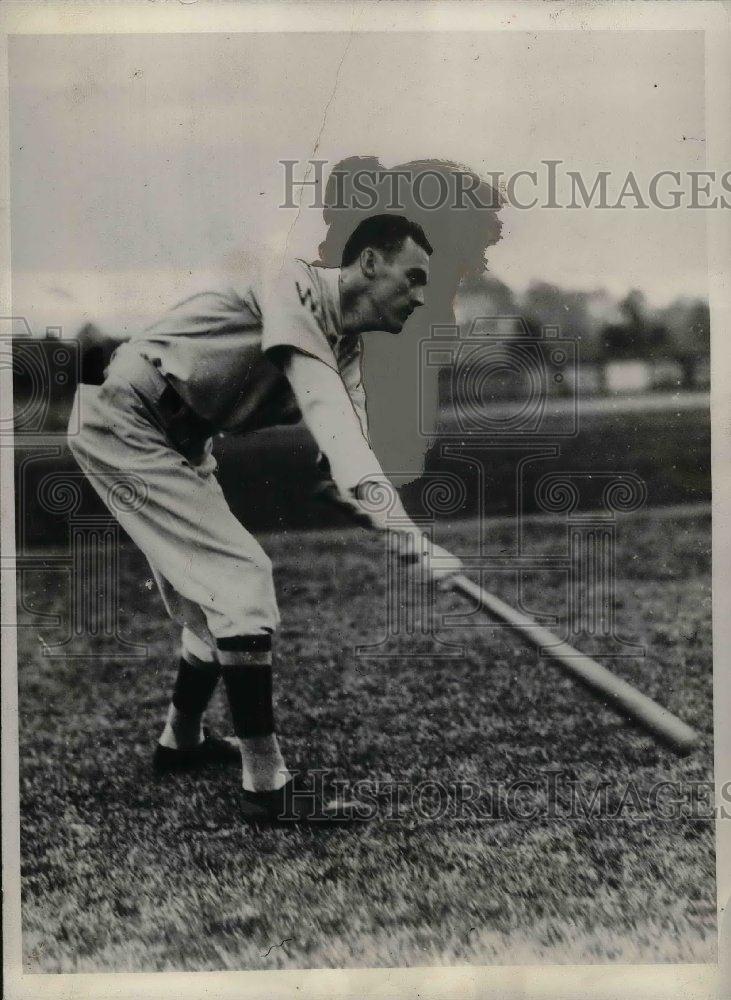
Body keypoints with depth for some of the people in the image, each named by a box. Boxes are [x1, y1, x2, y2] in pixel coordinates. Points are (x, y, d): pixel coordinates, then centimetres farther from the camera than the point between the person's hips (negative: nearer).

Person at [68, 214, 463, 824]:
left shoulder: (346, 347, 6)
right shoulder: (300, 289, -22)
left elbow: (350, 466, -3)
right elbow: (329, 421, -36)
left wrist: (413, 544, -20)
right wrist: (408, 534, -43)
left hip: (180, 441, 10)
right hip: (124, 421, -10)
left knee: (217, 595, 16)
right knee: (242, 579, -15)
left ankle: (182, 741, 37)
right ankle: (266, 786, -11)